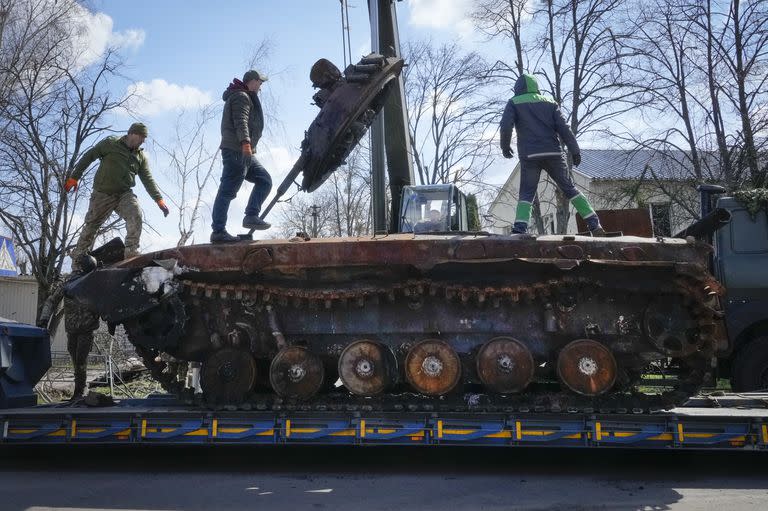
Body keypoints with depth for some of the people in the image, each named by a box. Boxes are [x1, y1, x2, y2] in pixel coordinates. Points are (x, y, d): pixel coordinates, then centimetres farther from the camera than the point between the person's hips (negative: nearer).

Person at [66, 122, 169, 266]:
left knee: (136, 215, -25)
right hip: (103, 193, -3)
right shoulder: (111, 143, -2)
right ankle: (77, 261, 16)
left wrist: (159, 200, -4)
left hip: (125, 194, 3)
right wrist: (74, 178, -3)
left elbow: (148, 179, 7)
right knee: (91, 225, 3)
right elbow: (88, 156, 0)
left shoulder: (141, 157, 10)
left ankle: (131, 252, -25)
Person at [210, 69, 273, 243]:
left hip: (243, 152, 10)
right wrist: (245, 142, -32)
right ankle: (218, 231, -16)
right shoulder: (241, 96, -2)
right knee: (228, 190, -13)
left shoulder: (245, 97, 30)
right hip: (236, 150, -10)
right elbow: (240, 121, -19)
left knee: (264, 180, 7)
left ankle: (251, 216, -2)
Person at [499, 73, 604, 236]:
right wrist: (575, 150, 6)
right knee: (569, 188, 11)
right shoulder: (549, 102, 17)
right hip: (553, 153, 2)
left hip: (529, 156, -2)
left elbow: (506, 126, -6)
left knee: (526, 194, 4)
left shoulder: (514, 103, 10)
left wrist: (505, 146, 9)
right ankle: (595, 225, 7)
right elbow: (563, 127, 6)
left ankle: (519, 229, -17)